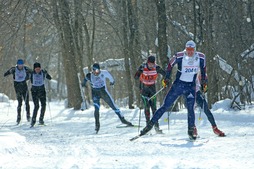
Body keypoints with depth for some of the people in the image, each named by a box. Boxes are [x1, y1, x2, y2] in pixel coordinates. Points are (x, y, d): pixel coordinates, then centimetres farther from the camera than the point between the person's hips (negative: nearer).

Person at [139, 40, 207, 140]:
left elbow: (203, 68, 13)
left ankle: (191, 130, 0)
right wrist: (166, 78, 4)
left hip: (191, 87, 1)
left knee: (190, 108, -14)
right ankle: (150, 124, 6)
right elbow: (170, 65, 3)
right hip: (178, 84, -1)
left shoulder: (201, 57, -6)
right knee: (165, 106, -1)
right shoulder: (179, 56, -14)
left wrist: (203, 82, 14)